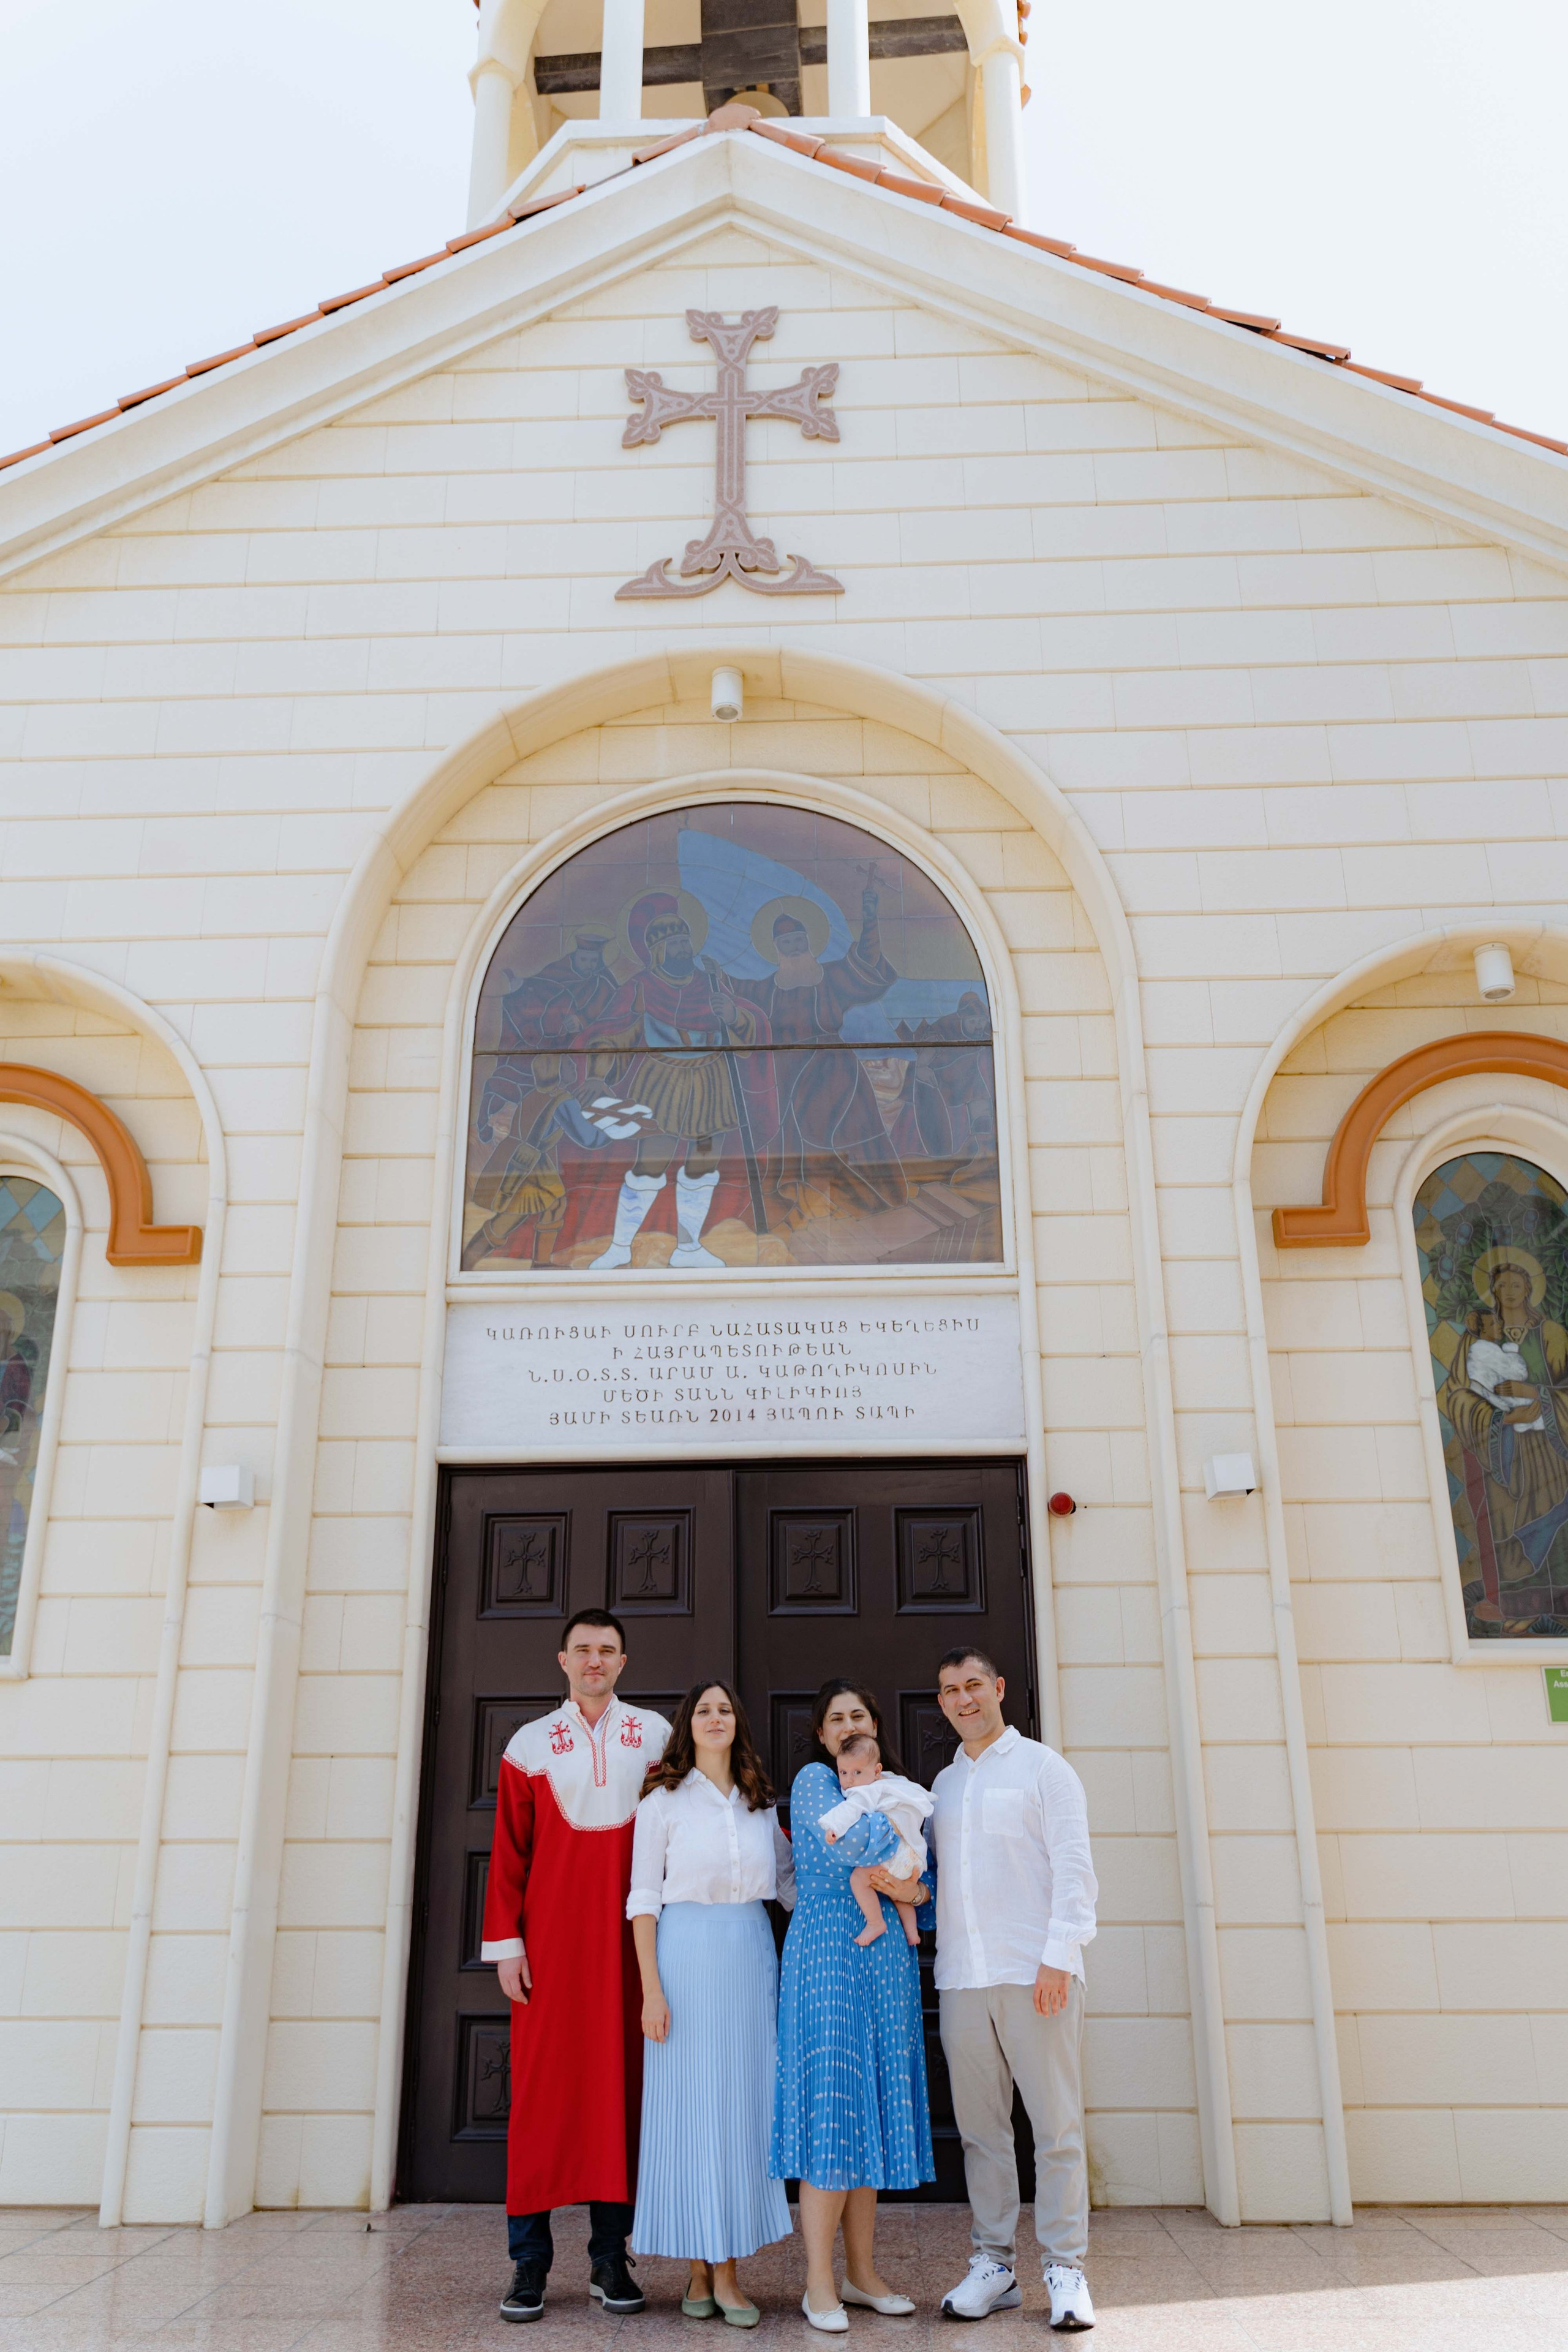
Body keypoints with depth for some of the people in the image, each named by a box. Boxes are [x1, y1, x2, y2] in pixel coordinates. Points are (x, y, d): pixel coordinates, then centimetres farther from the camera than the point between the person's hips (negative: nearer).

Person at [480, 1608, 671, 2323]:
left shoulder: (653, 1736, 7)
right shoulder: (531, 1744, 5)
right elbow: (508, 1852, 4)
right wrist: (505, 1943, -2)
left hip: (628, 1938, 1)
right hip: (551, 1938, -1)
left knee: (621, 2083, 4)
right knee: (541, 2084, 0)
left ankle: (610, 2259, 15)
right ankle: (529, 2261, 11)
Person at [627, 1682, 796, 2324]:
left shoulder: (760, 1802, 10)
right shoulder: (665, 1800, -1)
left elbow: (789, 1881, 17)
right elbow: (644, 1898, -3)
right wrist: (651, 1989, -9)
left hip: (750, 1957, 4)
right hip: (685, 1956, -4)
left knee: (743, 2105, 5)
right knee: (686, 2104, 1)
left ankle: (727, 2268, 13)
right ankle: (697, 2269, 13)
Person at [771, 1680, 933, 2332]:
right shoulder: (814, 1779, -1)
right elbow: (844, 1845, -17)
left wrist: (915, 1889, -8)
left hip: (888, 1960, 6)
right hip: (829, 1953, -6)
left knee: (874, 2107, 7)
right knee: (832, 2106, -7)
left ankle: (863, 2272, 16)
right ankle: (819, 2283, 1)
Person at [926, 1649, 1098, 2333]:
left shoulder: (1042, 1767, 1)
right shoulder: (943, 1784, 17)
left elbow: (1073, 1866, -5)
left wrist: (1058, 1957, -13)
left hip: (1033, 1972, -5)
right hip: (962, 1977, 5)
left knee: (1056, 2126, -1)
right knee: (981, 2129, 8)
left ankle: (1065, 2269, 9)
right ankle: (993, 2264, 18)